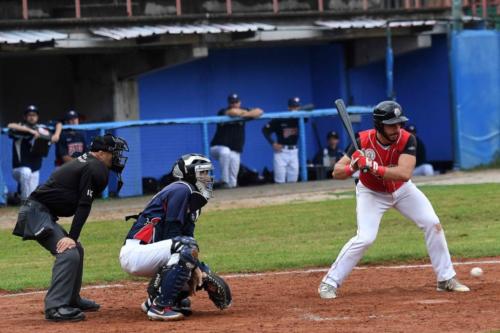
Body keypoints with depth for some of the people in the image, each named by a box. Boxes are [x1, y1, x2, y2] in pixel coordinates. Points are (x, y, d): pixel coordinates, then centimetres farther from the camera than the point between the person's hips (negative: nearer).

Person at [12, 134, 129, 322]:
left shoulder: (84, 162, 19)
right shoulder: (95, 168, -12)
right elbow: (84, 205, -19)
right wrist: (72, 236, -23)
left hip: (43, 214, 11)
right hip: (37, 214, -11)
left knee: (76, 250, 21)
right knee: (68, 253, -22)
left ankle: (71, 300, 31)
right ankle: (55, 307, -28)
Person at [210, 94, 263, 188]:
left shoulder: (243, 111, 5)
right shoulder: (222, 112, -11)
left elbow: (259, 111, -6)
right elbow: (233, 112, -32)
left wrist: (245, 114, -22)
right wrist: (246, 113, -16)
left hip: (235, 151, 4)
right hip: (218, 147, -4)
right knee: (225, 152, -39)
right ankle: (224, 180, -28)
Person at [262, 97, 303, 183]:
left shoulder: (299, 118, -1)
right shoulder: (280, 119, -11)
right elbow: (265, 130, -7)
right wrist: (273, 143, -11)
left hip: (294, 151, 4)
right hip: (281, 151, -4)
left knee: (293, 181, 9)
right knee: (280, 181, -5)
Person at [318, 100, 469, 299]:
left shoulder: (407, 140, -27)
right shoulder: (363, 141, -28)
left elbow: (404, 174, -42)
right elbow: (337, 172, -25)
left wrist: (372, 166, -50)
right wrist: (353, 167, -47)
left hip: (401, 189, 3)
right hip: (371, 193, -2)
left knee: (433, 224, -6)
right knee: (365, 238, -20)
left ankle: (446, 279, 9)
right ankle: (329, 283, -8)